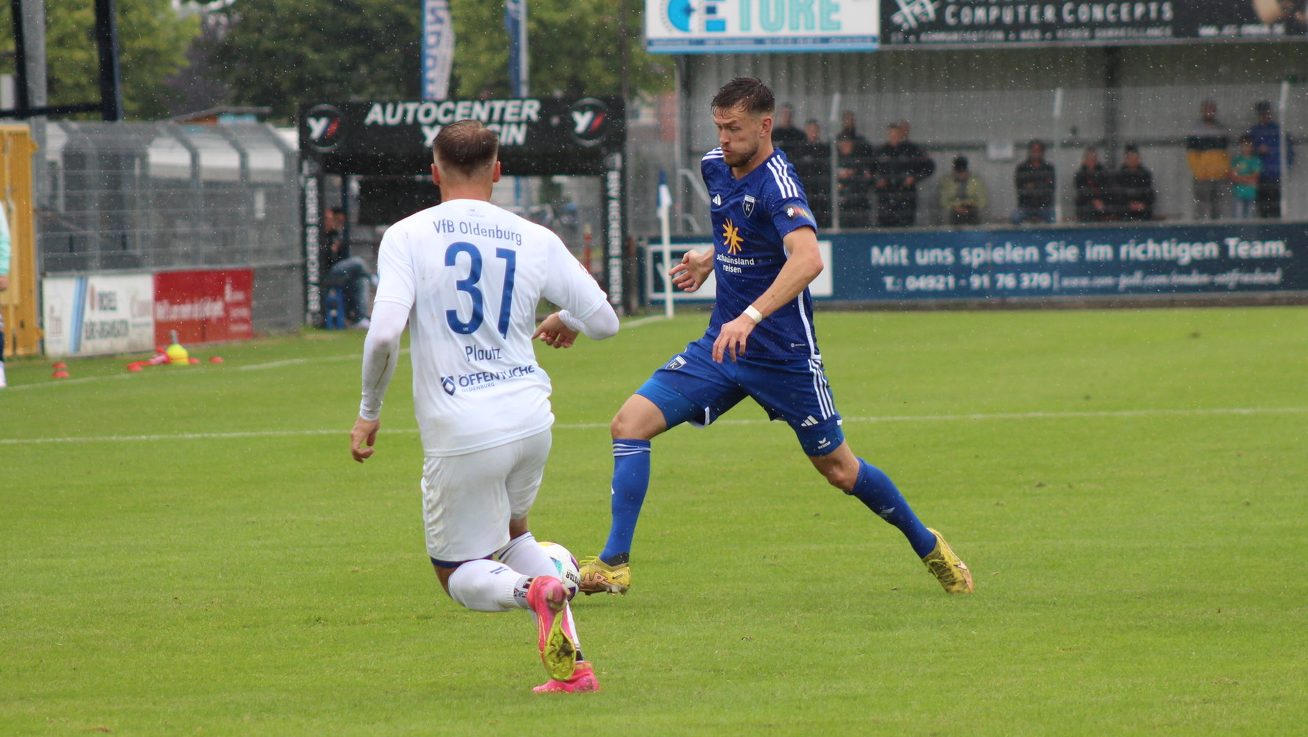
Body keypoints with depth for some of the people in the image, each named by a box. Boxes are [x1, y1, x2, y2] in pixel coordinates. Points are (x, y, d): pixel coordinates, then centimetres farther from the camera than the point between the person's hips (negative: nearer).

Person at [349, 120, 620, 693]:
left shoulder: (407, 236, -5)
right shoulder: (535, 240, 3)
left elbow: (383, 332, -17)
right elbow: (604, 321, 7)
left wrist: (369, 410, -1)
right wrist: (565, 321, 31)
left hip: (460, 434, -4)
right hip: (531, 419, 4)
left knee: (459, 575, 13)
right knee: (509, 532, 30)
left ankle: (530, 590, -22)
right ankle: (573, 665, 12)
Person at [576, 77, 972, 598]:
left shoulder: (776, 183, -21)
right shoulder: (715, 167, 3)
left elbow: (807, 259, -40)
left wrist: (751, 316, -49)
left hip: (783, 354, -7)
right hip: (722, 342, 7)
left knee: (839, 470, 7)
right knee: (630, 424, -10)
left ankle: (928, 546, 31)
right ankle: (614, 564, -8)